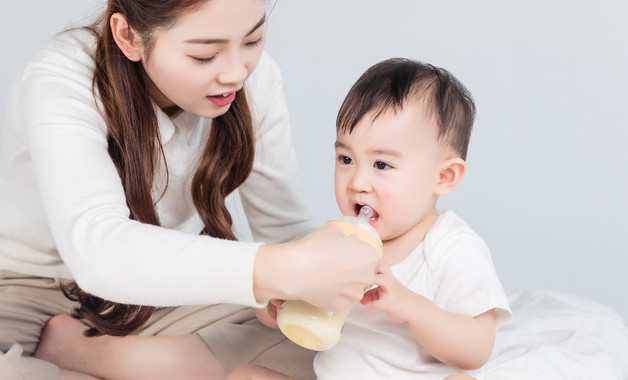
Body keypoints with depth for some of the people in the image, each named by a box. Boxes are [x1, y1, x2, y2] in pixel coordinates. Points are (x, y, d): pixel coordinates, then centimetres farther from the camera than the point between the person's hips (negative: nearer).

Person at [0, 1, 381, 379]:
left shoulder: (256, 77, -13)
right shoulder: (60, 83, -28)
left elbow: (285, 222, -7)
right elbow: (97, 250, -45)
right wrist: (285, 271, -54)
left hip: (168, 288, 5)